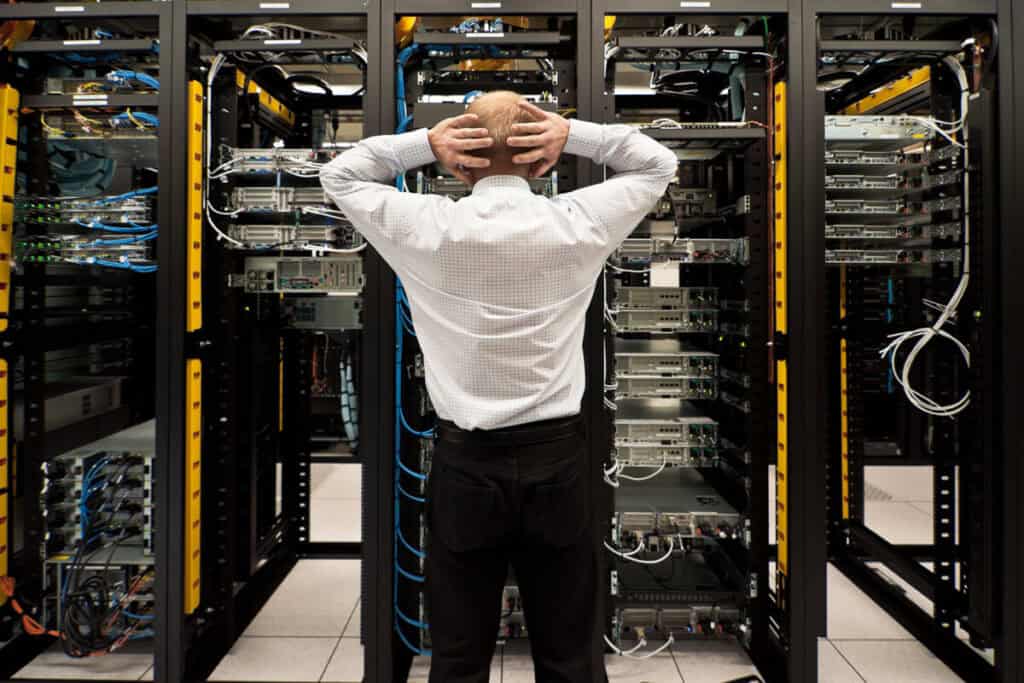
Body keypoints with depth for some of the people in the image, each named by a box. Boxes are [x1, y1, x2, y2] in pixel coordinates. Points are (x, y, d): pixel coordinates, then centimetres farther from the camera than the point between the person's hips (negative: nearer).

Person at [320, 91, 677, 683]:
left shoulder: (430, 228, -8)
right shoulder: (577, 224, -6)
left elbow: (339, 174, 10)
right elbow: (659, 164, 11)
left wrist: (423, 144, -4)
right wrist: (574, 135, -2)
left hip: (466, 463, 0)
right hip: (557, 459, 1)